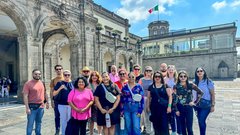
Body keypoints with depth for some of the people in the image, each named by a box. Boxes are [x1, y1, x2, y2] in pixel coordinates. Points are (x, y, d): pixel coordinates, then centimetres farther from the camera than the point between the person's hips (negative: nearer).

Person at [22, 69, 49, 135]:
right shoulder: (28, 83, -10)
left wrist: (47, 102, 15)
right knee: (30, 123, 3)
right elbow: (25, 96, -13)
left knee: (39, 122, 17)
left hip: (41, 106, 5)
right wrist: (27, 108, -17)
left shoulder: (42, 83, 7)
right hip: (32, 106, -5)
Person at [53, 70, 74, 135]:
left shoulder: (73, 83, 3)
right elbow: (54, 94, -3)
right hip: (62, 105, -1)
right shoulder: (60, 83, -2)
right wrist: (60, 88, -17)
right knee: (63, 120, 11)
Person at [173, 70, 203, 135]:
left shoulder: (190, 85, -2)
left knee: (189, 128, -1)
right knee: (182, 127, 12)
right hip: (180, 108, 1)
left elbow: (200, 92, 2)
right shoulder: (176, 86, -2)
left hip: (189, 108, -1)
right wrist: (176, 110, -6)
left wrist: (195, 102, -2)